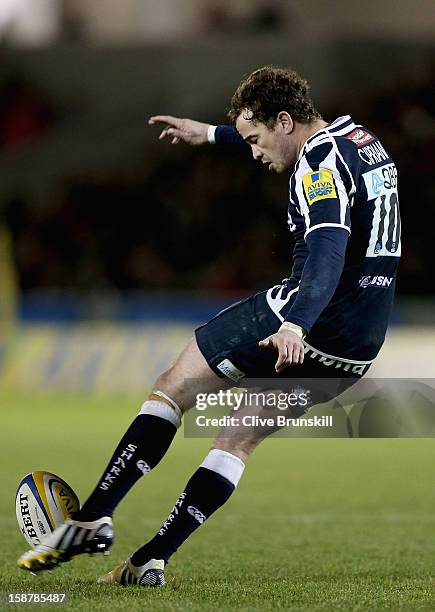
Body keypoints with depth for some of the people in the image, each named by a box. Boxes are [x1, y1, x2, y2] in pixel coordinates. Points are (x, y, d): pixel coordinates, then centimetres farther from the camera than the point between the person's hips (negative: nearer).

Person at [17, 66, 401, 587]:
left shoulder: (321, 162, -13)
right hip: (361, 344, 9)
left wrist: (296, 325, -43)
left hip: (303, 318, -9)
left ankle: (92, 519, -4)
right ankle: (151, 560, 10)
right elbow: (291, 143, 39)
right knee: (239, 440, 15)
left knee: (172, 387, 1)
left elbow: (328, 250, -30)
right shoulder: (360, 141, 16)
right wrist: (212, 134, 44)